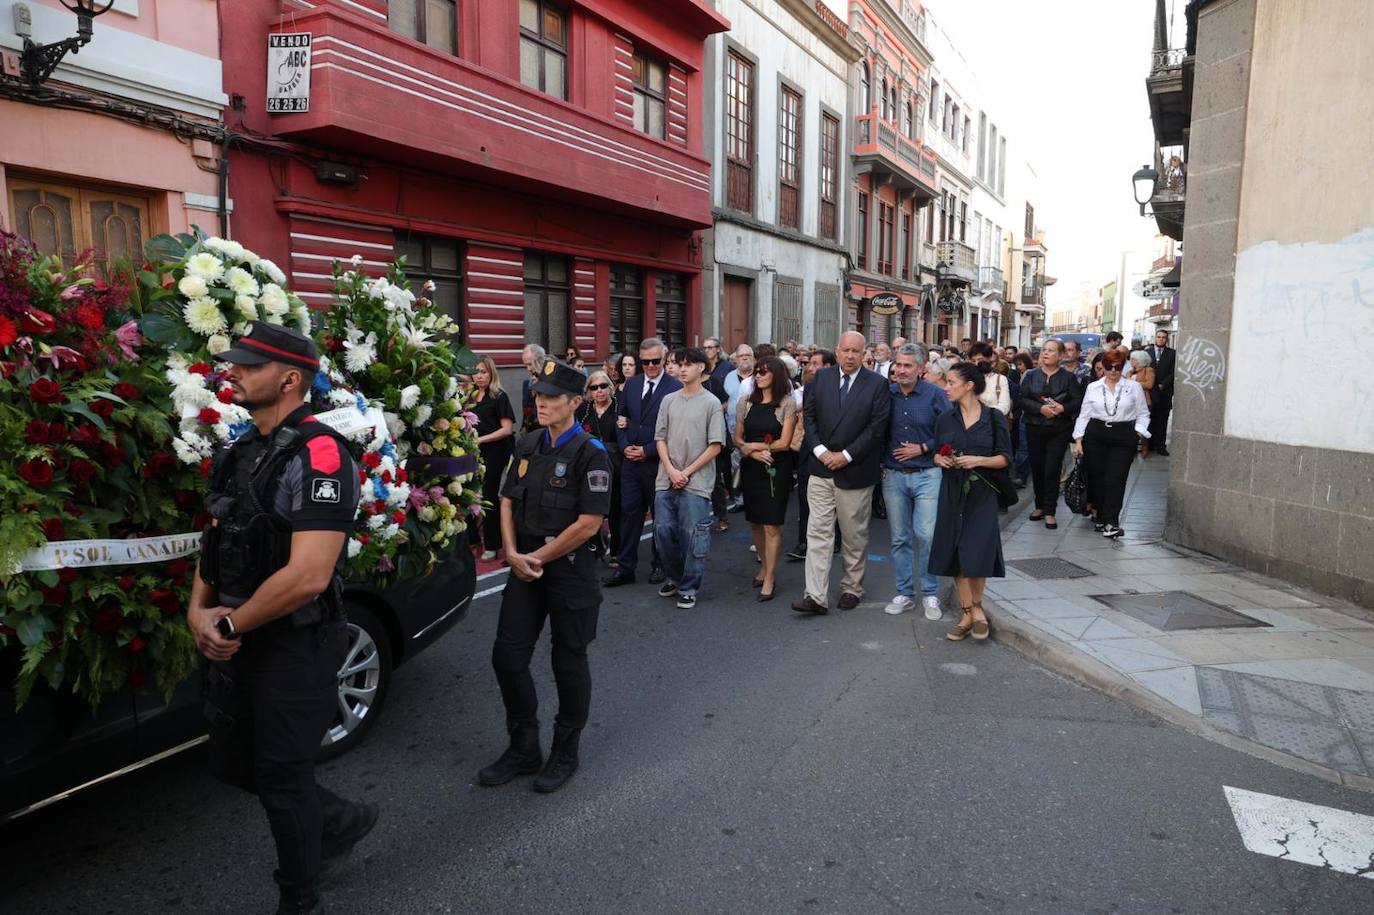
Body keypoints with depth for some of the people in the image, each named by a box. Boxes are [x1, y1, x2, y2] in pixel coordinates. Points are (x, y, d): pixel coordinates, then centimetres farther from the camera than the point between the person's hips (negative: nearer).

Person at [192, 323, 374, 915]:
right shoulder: (241, 452, 8)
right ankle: (341, 822, 42)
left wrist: (228, 624, -15)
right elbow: (216, 539, 15)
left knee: (281, 778, 8)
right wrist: (198, 611, -3)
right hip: (234, 642, 9)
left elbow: (308, 576, -28)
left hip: (295, 648, -9)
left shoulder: (318, 454, -21)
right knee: (232, 764, 21)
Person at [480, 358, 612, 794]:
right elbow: (507, 502, 10)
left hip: (571, 569, -6)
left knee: (568, 662, 7)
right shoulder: (527, 446, 7)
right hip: (524, 566, 6)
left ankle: (565, 753, 26)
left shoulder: (590, 453, -13)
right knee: (507, 656, 7)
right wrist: (513, 554, -5)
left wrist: (538, 557, -12)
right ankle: (523, 749, 26)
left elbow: (588, 524, -18)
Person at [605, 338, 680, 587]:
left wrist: (647, 451, -13)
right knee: (629, 512, 7)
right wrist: (624, 446, 0)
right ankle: (625, 566, 14)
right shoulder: (631, 384, 8)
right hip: (630, 461, 5)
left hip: (658, 462, -4)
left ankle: (659, 564, 24)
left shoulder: (675, 387, -10)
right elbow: (620, 416, 15)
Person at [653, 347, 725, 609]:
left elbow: (715, 446, -5)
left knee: (693, 536, -2)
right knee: (663, 531, 6)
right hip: (666, 480, 4)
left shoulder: (711, 403, -2)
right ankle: (674, 577, 27)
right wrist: (671, 470, -6)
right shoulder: (669, 400, 10)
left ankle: (688, 588, 12)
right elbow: (660, 439, 9)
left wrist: (687, 472, -9)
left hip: (696, 482, -4)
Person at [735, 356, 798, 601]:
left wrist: (752, 445, -5)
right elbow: (737, 438, 6)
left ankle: (769, 579, 4)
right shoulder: (747, 402, 7)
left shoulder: (787, 403, -5)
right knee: (755, 522, 12)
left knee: (772, 525, -4)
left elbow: (784, 443, -10)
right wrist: (754, 452, -13)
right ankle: (765, 566, 30)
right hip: (750, 468, 5)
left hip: (775, 470, -4)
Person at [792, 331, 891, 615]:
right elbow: (809, 416, 4)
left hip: (856, 471, -2)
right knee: (818, 532, -1)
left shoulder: (877, 384, -4)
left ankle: (852, 589, 27)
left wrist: (846, 455, -14)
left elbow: (877, 427, -9)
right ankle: (816, 596, 0)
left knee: (854, 536, 11)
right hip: (821, 467, 2)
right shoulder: (821, 378, 5)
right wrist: (820, 451, -9)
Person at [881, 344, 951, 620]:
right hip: (893, 476, 3)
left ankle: (930, 594, 10)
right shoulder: (886, 395, 5)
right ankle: (904, 593, 20)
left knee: (926, 535, -7)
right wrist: (880, 462, 3)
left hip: (927, 475, -3)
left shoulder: (935, 395, -4)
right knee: (900, 538, 9)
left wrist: (922, 448, -10)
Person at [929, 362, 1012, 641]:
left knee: (977, 553, -6)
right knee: (955, 553, 2)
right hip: (952, 492, 3)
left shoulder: (994, 417, -2)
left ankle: (975, 606, 19)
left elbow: (1005, 458, -2)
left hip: (982, 493, -3)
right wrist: (941, 460, -8)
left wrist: (978, 460, -18)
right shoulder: (945, 419, 7)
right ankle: (969, 612, 16)